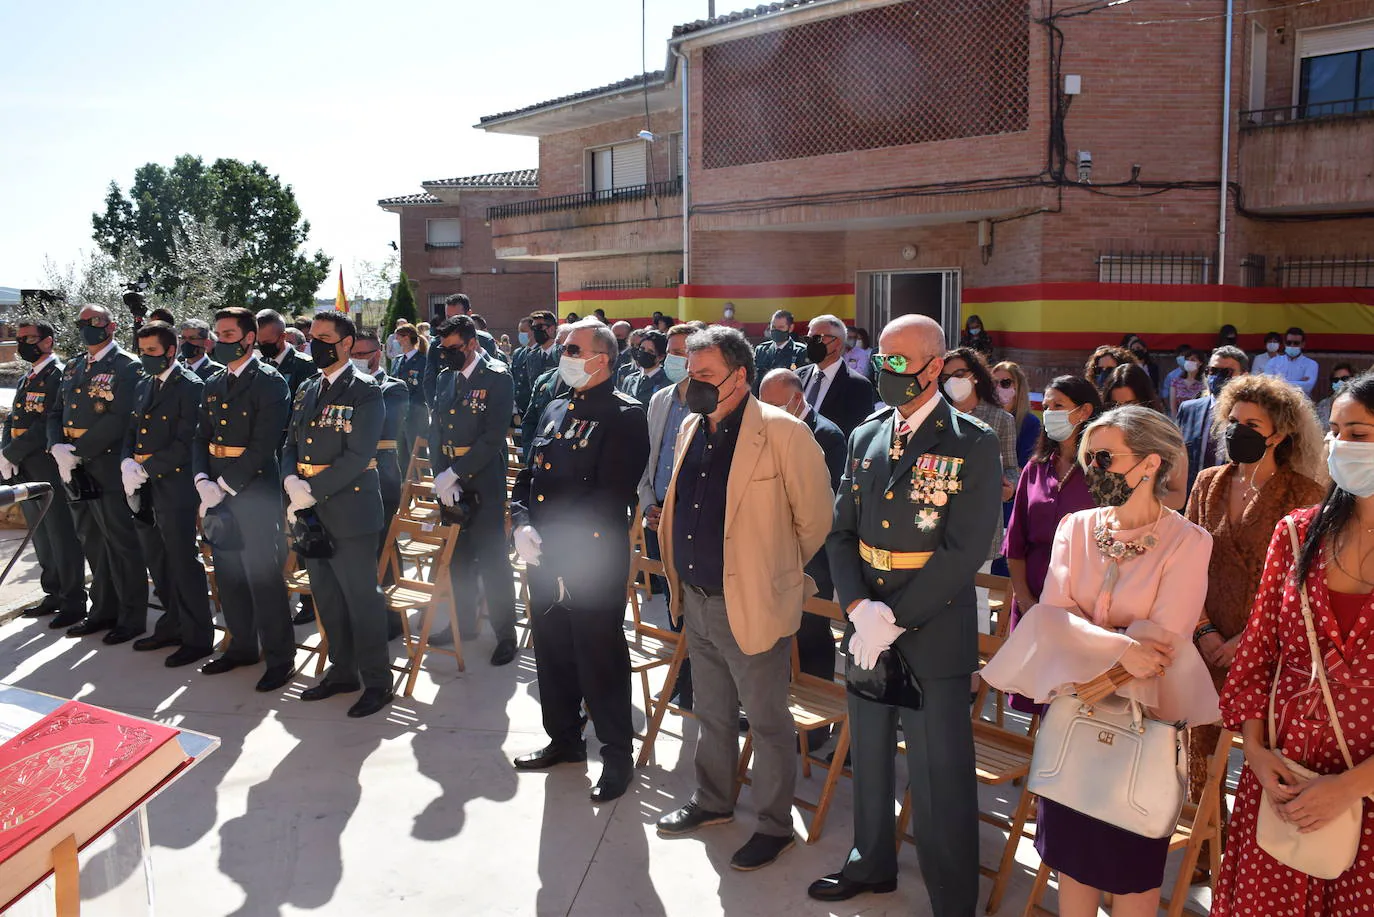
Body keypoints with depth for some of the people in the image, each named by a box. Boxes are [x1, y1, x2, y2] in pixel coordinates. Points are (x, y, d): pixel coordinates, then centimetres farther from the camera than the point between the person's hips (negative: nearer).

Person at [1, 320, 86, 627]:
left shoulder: (60, 375, -9)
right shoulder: (26, 380, 18)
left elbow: (50, 424, -18)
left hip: (49, 467, -9)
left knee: (61, 535, -3)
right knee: (40, 535, 15)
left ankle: (73, 601, 4)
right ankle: (53, 593, 26)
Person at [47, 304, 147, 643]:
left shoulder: (127, 367, -8)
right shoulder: (73, 367, 16)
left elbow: (119, 419, -17)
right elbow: (56, 414, 14)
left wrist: (78, 451, -18)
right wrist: (58, 449, -5)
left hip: (108, 468, -8)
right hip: (74, 467, 8)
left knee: (120, 543, -2)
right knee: (92, 542, 15)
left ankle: (132, 617, 8)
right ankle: (104, 610, 26)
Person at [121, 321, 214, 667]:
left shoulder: (189, 386, -10)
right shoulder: (144, 385, 16)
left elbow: (186, 442, -16)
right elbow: (133, 431, 17)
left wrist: (146, 468, -17)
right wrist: (127, 463, -2)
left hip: (174, 487, -8)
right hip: (145, 489, 8)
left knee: (183, 564, -2)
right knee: (158, 564, 16)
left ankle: (197, 638, 7)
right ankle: (173, 626, 31)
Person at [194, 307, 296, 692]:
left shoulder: (270, 382, -9)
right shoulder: (214, 384, 14)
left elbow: (263, 446, -15)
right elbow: (201, 438, 13)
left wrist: (224, 486, -16)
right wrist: (203, 482, -4)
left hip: (254, 490, -7)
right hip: (217, 489, 8)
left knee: (262, 574, -4)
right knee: (228, 573, 15)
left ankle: (279, 656, 7)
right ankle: (242, 646, 31)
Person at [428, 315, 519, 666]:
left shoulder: (498, 378, -10)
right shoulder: (445, 377, 10)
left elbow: (493, 437, -16)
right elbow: (436, 430, 10)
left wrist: (454, 474, -16)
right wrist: (442, 475, -4)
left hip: (484, 480, -6)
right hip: (450, 479, 6)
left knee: (491, 558, -3)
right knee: (457, 555, 15)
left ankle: (505, 633, 9)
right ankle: (464, 623, 30)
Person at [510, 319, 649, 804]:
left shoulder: (624, 416, -11)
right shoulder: (555, 410, 15)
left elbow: (610, 494, -19)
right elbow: (527, 475, 15)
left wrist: (553, 538, -18)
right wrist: (522, 525, -3)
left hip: (593, 558, -8)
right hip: (544, 558, 8)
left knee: (600, 658, 1)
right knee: (552, 652, 18)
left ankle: (618, 754, 18)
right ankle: (564, 739, 37)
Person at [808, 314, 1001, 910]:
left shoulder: (974, 445, -11)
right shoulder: (865, 437, 6)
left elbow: (964, 550, -17)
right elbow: (841, 531, 6)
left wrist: (893, 620, -18)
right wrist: (859, 608, -10)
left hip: (933, 633, -6)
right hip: (865, 626, 6)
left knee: (940, 774, 4)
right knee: (869, 754, 22)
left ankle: (952, 900, 25)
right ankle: (872, 864, 44)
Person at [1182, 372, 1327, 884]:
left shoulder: (1305, 494, -5)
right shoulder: (1209, 484, 6)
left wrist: (1248, 639, -11)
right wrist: (1204, 631, -4)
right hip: (1207, 644, 4)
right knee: (1203, 749, 8)